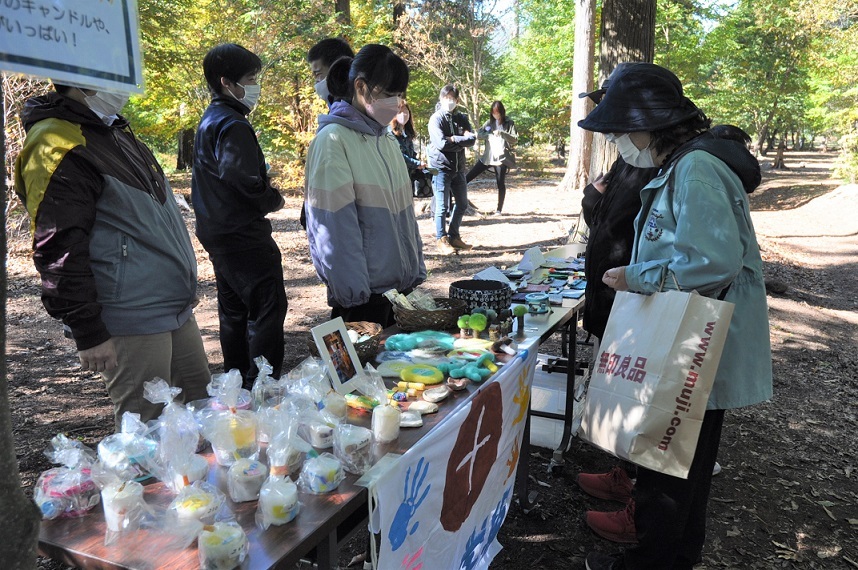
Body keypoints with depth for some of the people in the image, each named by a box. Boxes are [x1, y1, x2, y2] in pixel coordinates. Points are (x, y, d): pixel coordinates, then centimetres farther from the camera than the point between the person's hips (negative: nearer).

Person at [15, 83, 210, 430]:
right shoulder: (57, 148, -16)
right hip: (131, 324, -9)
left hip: (176, 309, 9)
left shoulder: (113, 131, 16)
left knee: (200, 406, 18)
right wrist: (88, 333, -18)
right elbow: (58, 253, -19)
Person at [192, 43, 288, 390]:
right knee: (268, 308, -7)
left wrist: (266, 196, 10)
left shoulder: (209, 121, 16)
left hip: (217, 232, 11)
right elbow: (242, 179, -26)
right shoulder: (232, 125, -16)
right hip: (243, 234, -11)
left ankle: (238, 382, 28)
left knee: (234, 310, 17)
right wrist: (274, 200, -9)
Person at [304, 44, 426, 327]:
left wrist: (417, 272, 12)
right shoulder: (333, 140, -13)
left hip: (400, 286, 7)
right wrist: (354, 296, -18)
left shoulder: (387, 139, 10)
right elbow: (336, 229, -17)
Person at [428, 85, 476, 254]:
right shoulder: (436, 119, -6)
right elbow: (442, 144, -19)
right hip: (441, 168, -6)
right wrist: (462, 141, -10)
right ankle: (441, 240, 9)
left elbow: (472, 139, -4)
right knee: (442, 206, -3)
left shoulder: (462, 118, 11)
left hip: (459, 168, 6)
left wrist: (452, 140, -15)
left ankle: (453, 236, 28)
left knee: (462, 204, 13)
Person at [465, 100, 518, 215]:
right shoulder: (489, 122, 10)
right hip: (487, 156, 4)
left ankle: (499, 209, 9)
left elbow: (515, 139, -8)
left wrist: (502, 133, -22)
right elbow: (478, 134, 5)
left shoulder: (509, 123, -1)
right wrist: (490, 135, -14)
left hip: (501, 157, -4)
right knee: (468, 176, 2)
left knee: (501, 184, 1)